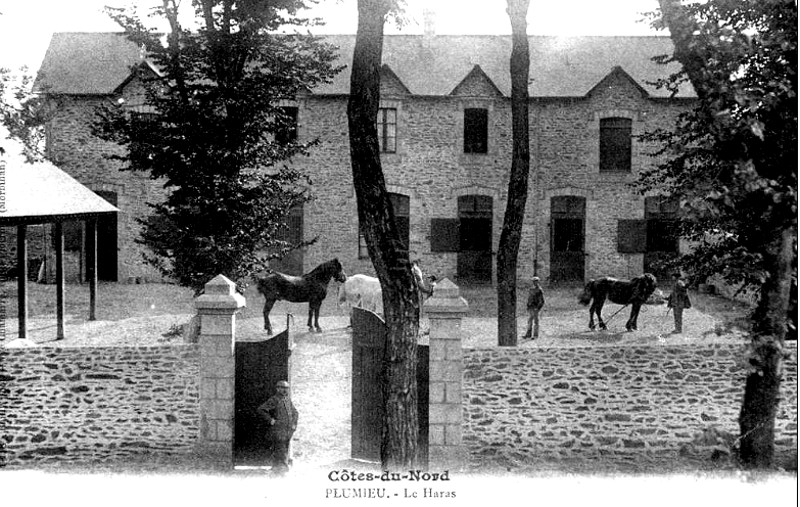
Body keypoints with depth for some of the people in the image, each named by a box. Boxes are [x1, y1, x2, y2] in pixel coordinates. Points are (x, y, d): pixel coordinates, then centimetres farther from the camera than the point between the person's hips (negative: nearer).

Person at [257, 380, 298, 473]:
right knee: (280, 449, -9)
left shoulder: (288, 399, 12)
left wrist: (294, 423, 14)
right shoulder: (274, 400, -9)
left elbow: (294, 412, 25)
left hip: (288, 430, 7)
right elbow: (261, 409, -12)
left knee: (285, 450, 9)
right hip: (277, 430, -7)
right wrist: (270, 419, -15)